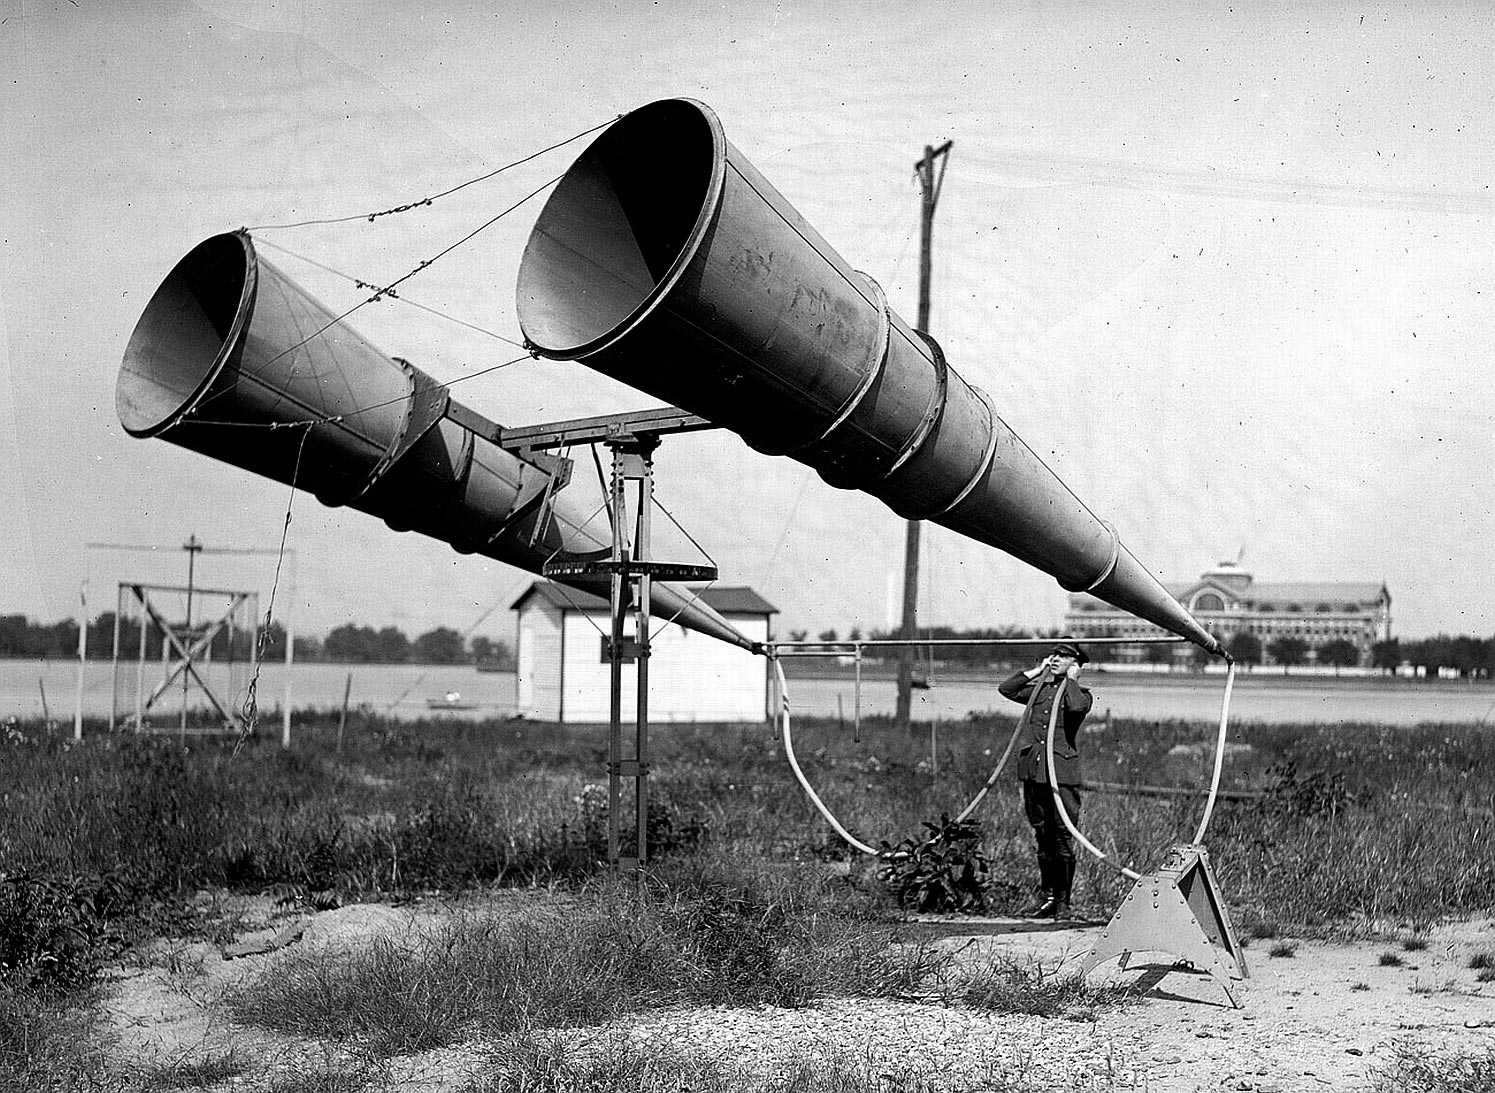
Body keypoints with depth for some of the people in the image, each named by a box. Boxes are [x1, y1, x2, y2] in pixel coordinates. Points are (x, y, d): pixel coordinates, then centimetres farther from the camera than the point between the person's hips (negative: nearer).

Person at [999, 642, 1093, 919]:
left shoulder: (1081, 693, 2)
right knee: (1042, 837, 12)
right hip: (1033, 772, 5)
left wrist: (1071, 679, -7)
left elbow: (1076, 706, -21)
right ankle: (1046, 895, 22)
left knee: (1063, 840, -3)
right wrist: (1036, 671, 10)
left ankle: (1063, 902, 4)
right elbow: (1005, 688, 7)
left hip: (1063, 775, -5)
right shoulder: (1038, 689, 16)